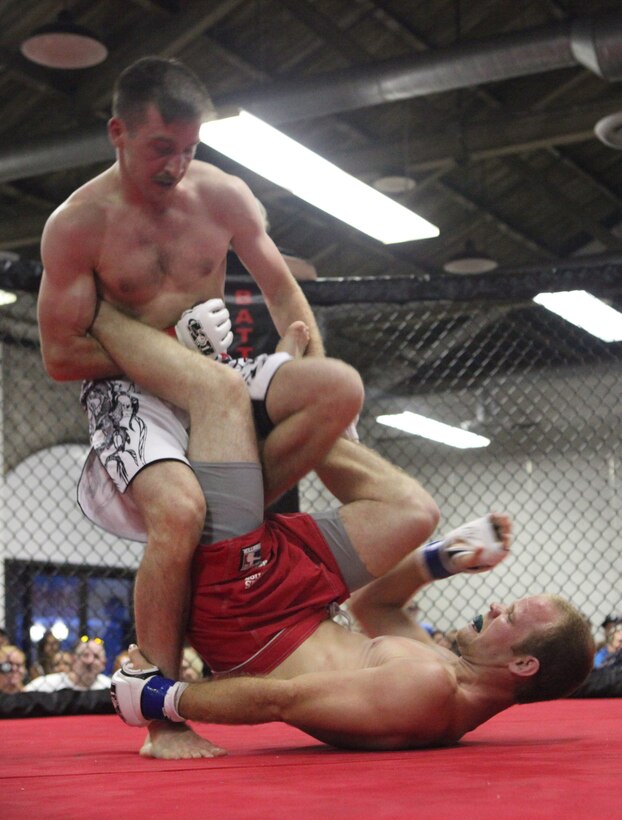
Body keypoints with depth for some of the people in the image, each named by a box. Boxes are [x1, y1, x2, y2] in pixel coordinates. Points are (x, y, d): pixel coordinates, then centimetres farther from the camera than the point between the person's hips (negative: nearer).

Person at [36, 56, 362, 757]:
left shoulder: (222, 195, 3)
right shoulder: (77, 224, -8)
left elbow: (282, 290, 12)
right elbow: (60, 356, -8)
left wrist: (311, 372, -6)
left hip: (218, 377, 5)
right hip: (129, 392, -4)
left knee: (342, 388, -23)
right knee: (178, 511, -34)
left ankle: (229, 519, -14)